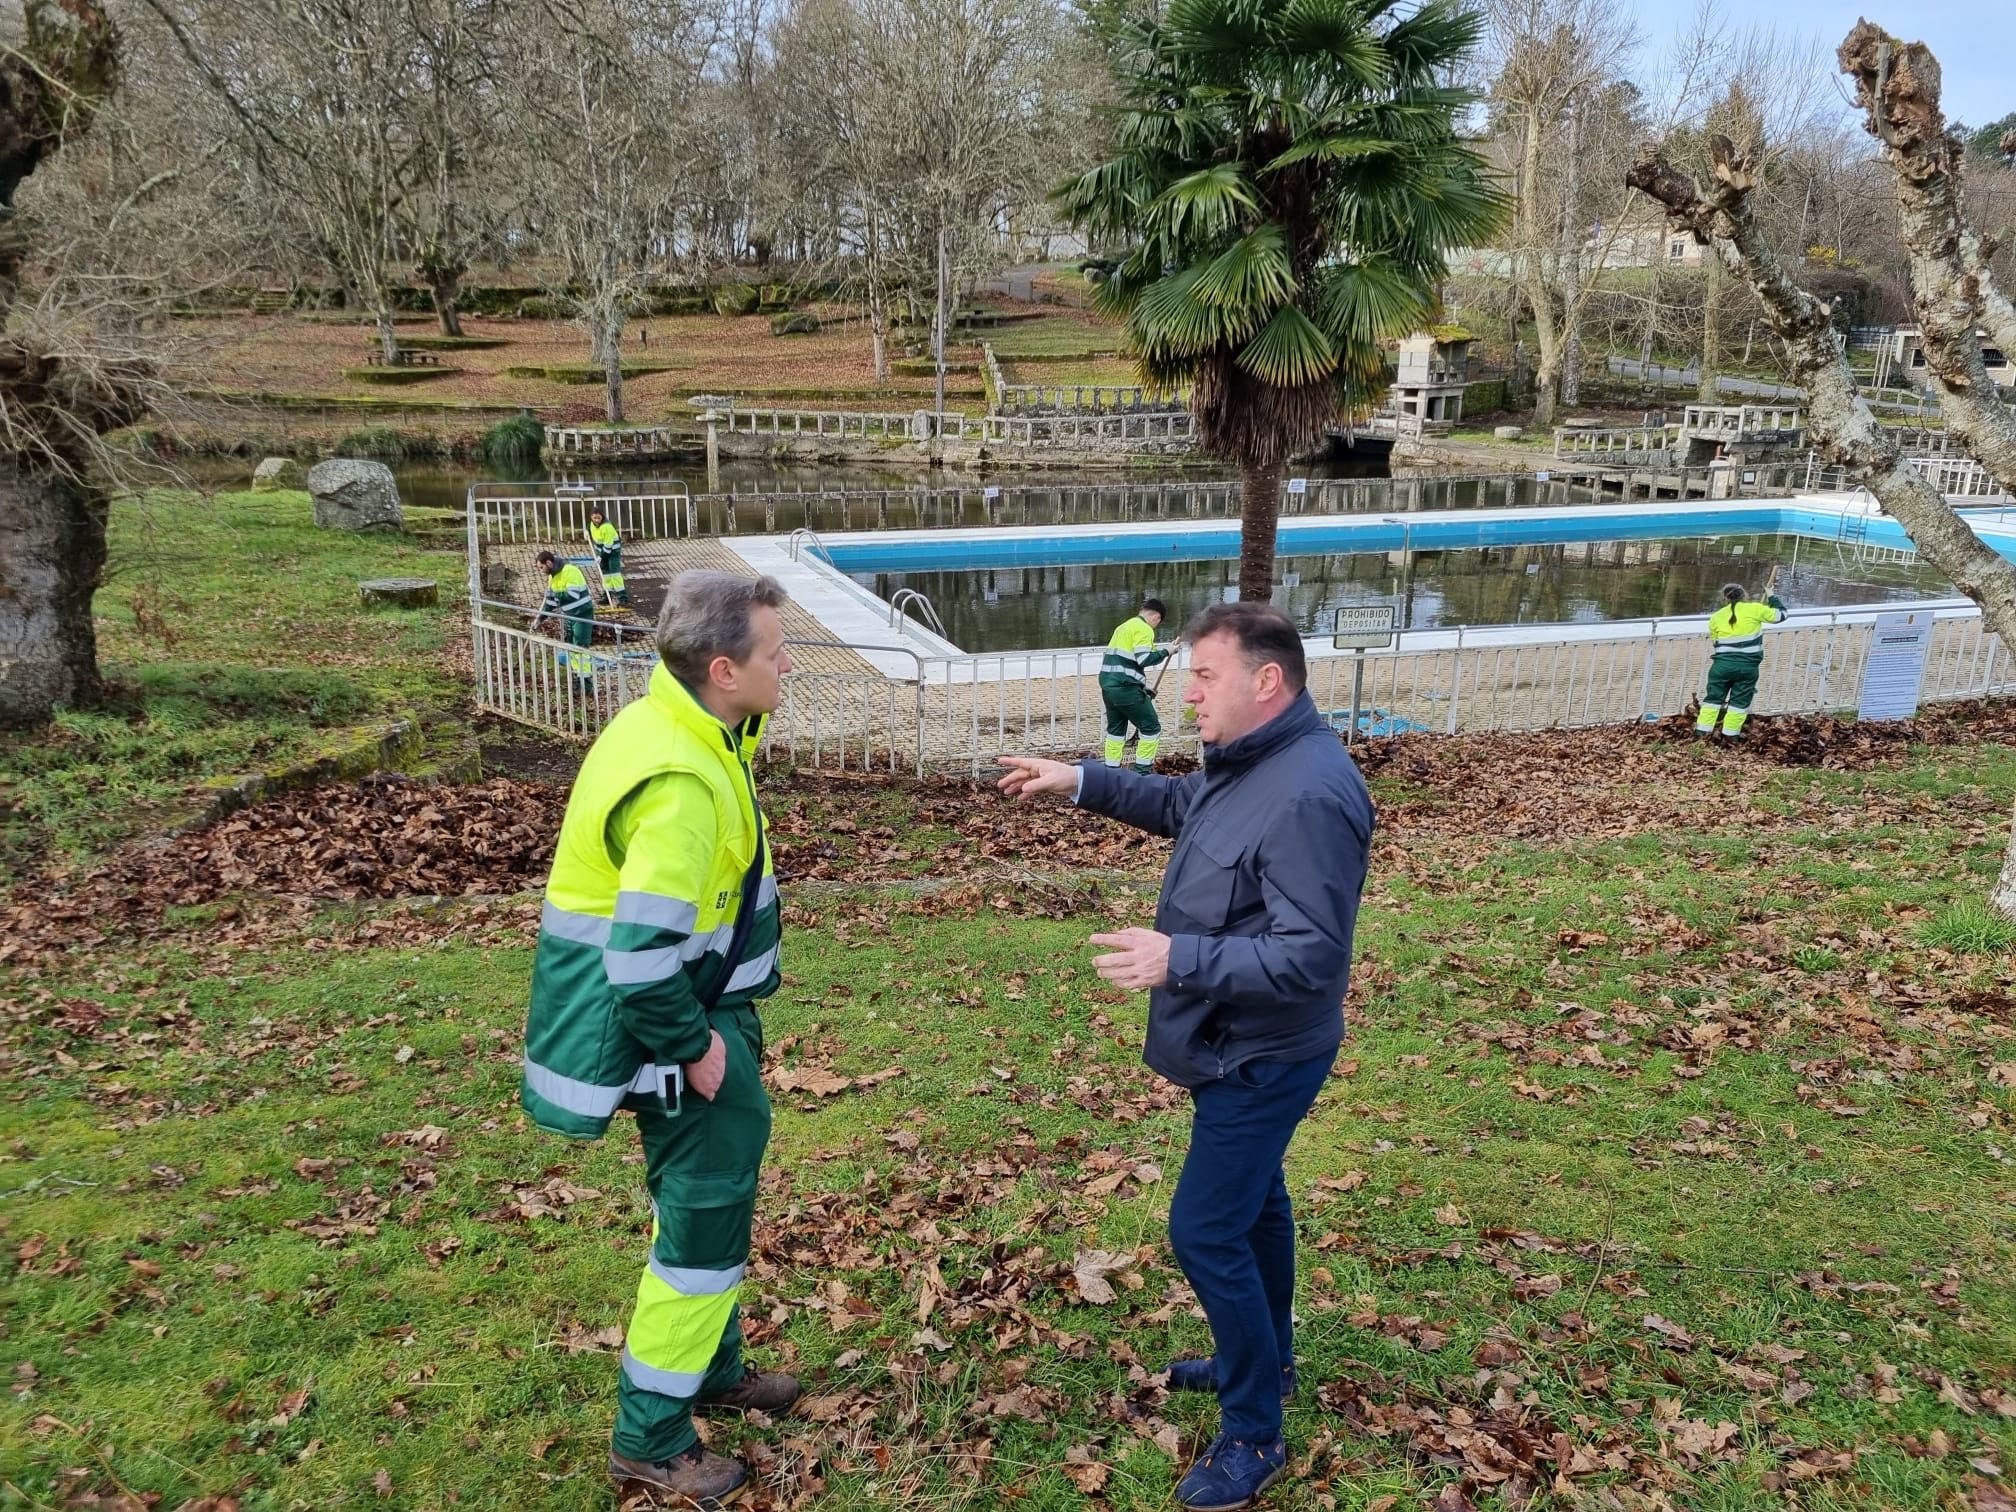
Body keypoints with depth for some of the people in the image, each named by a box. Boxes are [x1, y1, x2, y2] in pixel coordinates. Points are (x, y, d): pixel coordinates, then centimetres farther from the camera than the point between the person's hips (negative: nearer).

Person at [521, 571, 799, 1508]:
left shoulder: (674, 725, 2)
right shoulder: (681, 783, -30)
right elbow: (641, 958, -33)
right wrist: (691, 1047, -19)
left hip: (693, 999, 10)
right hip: (667, 1019, -10)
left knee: (724, 1170, 23)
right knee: (705, 1212, 2)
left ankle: (713, 1370, 43)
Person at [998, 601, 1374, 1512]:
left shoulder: (1310, 796, -31)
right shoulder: (1248, 760, 1)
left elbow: (1309, 956, -33)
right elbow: (1181, 804, 22)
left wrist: (1178, 959, -36)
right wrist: (1080, 782, 11)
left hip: (1262, 1059, -10)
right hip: (1237, 1048, 10)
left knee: (1205, 1232, -4)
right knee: (1252, 1200, 24)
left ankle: (1253, 1436, 13)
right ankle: (1266, 1362, 45)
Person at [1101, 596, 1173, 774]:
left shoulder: (1125, 626, 22)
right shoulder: (1144, 629, -7)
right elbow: (1143, 659, -18)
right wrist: (1164, 653, -3)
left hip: (1108, 683, 9)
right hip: (1125, 687, -9)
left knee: (1116, 728, 20)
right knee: (1151, 727, 1)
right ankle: (1142, 772, 1)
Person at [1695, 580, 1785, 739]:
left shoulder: (1716, 617, 5)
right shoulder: (1754, 609, -4)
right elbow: (1780, 614, 8)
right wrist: (1771, 597, 23)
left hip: (1722, 664, 2)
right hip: (1748, 666, -1)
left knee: (1713, 697, 11)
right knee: (1740, 701, 9)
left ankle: (1702, 729, 9)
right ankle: (1731, 733, 9)